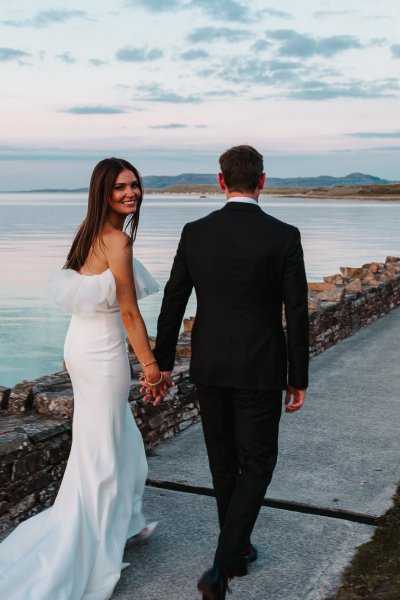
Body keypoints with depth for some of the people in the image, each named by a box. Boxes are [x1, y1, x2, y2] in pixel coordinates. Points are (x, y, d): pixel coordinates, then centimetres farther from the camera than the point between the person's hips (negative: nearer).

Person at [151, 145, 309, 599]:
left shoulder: (195, 233, -5)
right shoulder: (284, 237, -13)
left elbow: (172, 303, 0)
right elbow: (296, 315, -10)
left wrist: (162, 364, 10)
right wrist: (298, 379, 0)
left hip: (209, 366, 3)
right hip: (260, 370, -3)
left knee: (224, 460, 19)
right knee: (256, 466, 9)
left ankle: (239, 549, 34)